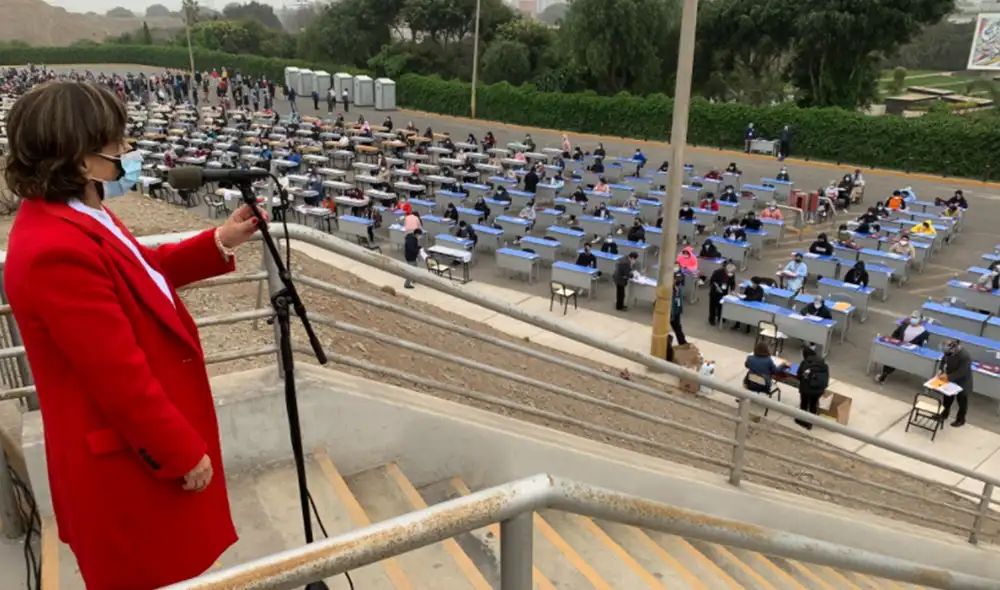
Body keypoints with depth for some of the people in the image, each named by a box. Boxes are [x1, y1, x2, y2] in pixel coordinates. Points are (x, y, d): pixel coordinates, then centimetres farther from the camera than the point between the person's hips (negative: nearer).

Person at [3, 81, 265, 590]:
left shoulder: (71, 217, 1)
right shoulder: (57, 251, -31)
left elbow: (142, 273, 17)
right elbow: (121, 377, -28)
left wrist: (218, 242, 5)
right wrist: (184, 452, -18)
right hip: (131, 458, -10)